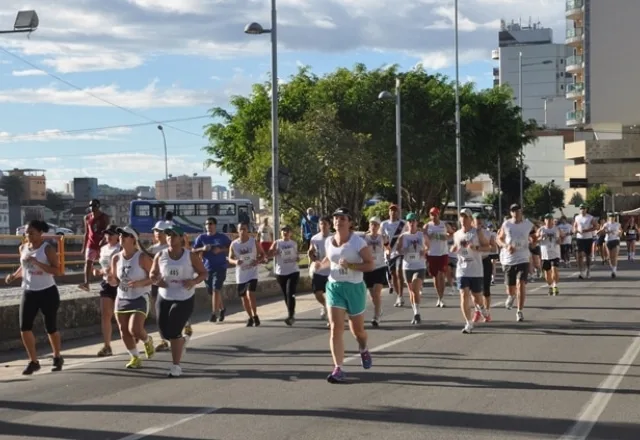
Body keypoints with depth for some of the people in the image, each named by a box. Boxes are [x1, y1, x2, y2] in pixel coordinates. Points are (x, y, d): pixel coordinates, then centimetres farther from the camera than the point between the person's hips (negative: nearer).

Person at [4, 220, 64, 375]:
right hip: (29, 292, 5)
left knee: (51, 328, 6)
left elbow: (56, 270, -20)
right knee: (24, 327, -6)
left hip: (47, 292, -5)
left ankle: (57, 357, 27)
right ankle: (33, 361, 4)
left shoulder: (47, 248, -12)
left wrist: (36, 262, -28)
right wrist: (14, 275, 0)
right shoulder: (23, 248, 5)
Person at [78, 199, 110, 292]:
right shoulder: (87, 218, 7)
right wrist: (84, 247, 10)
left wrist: (103, 240, -27)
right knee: (88, 262, -13)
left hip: (102, 243, -2)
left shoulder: (104, 217, -3)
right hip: (91, 244, 2)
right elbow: (86, 233, 12)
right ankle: (86, 284, -21)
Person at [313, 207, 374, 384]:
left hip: (354, 288, -3)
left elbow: (370, 265, -14)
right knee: (336, 328, -11)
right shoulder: (329, 241, 3)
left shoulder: (358, 242, -13)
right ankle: (338, 369, -11)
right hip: (334, 287, 3)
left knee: (357, 329, 13)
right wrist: (321, 265, 1)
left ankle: (364, 351, 49)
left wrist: (350, 265, -26)